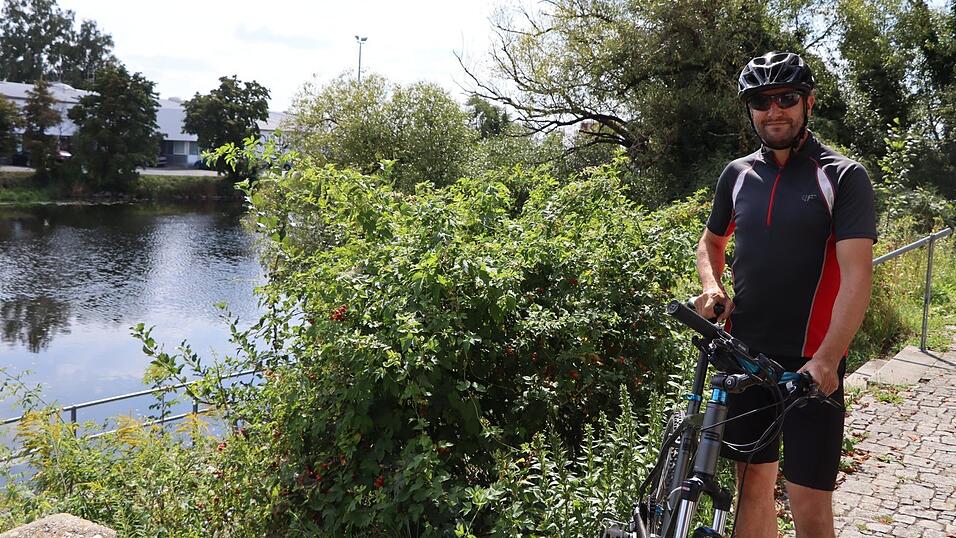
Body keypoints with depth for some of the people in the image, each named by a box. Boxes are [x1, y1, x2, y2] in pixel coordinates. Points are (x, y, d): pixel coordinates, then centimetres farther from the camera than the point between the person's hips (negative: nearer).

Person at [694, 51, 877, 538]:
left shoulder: (843, 177, -5)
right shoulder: (737, 174, 8)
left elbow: (856, 276, -14)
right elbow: (711, 242, 22)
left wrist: (827, 358, -26)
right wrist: (711, 287, 0)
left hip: (811, 364, -4)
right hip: (744, 355, 4)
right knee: (753, 485, 12)